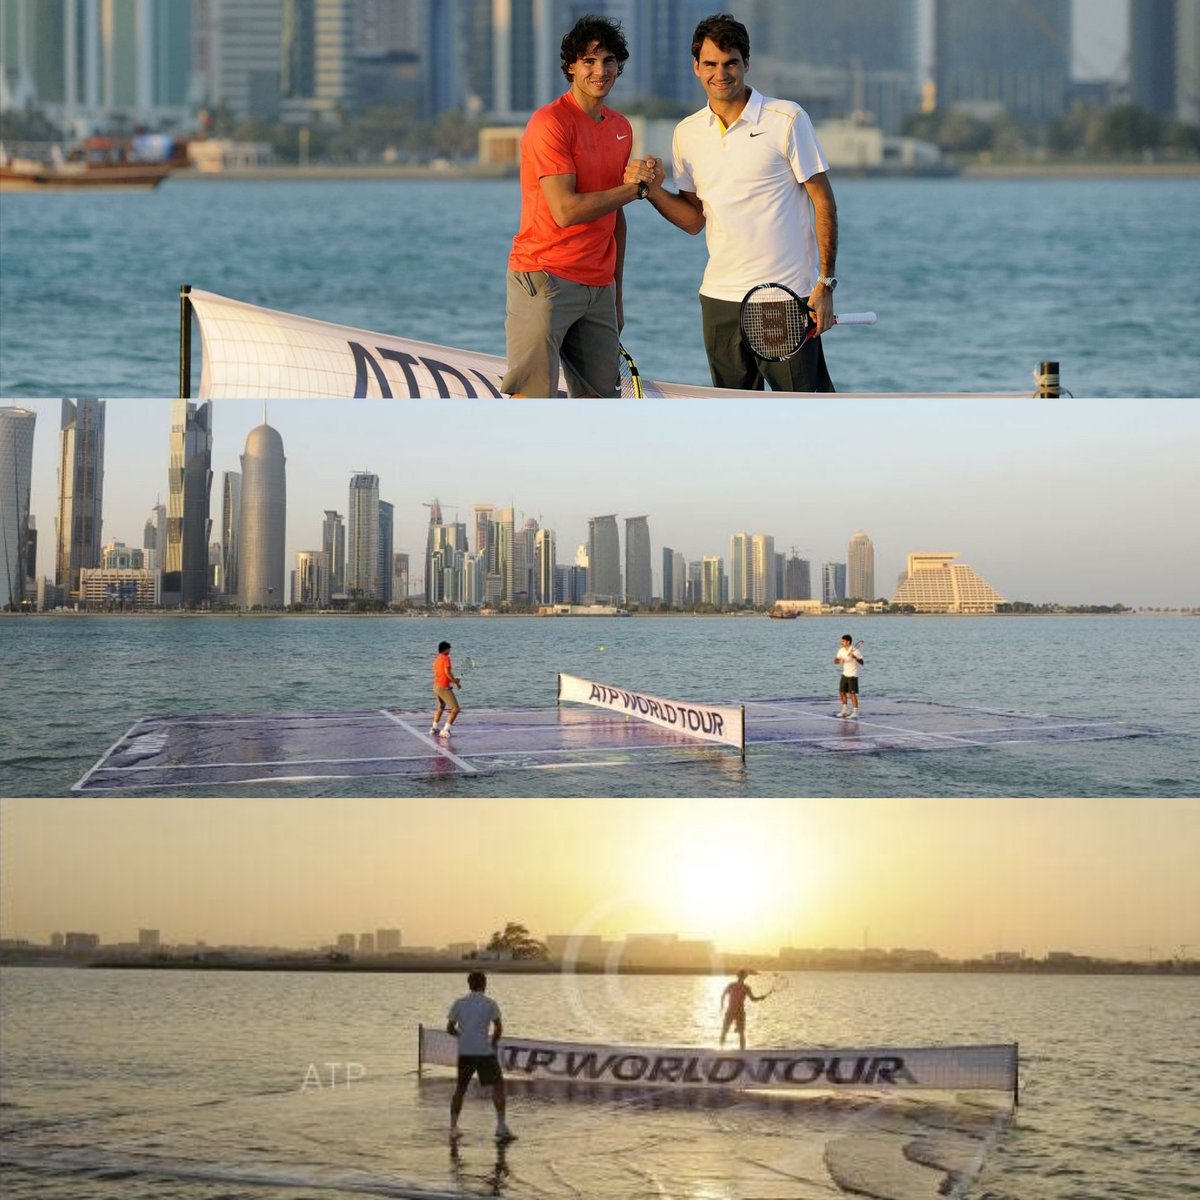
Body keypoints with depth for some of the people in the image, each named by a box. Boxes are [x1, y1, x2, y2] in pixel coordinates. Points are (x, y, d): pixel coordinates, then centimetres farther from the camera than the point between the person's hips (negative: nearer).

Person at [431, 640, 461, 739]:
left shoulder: (436, 660, 14)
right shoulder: (446, 658, -11)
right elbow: (447, 672, -20)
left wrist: (453, 679, 23)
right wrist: (456, 682, -8)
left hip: (436, 686, 9)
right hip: (444, 688, -9)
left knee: (441, 707, 32)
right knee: (455, 709, -8)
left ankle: (434, 728, 35)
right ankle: (445, 731, -17)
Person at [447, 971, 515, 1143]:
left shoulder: (459, 1003, 6)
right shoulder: (490, 1003, -2)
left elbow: (450, 1028, 7)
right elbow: (498, 1028, -7)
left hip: (464, 1053, 3)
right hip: (484, 1051, -3)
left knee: (460, 1088, 16)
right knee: (498, 1085, 5)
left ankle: (453, 1127, 12)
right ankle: (501, 1126, -3)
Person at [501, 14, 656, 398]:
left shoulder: (621, 128, 15)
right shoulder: (551, 122, -10)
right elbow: (566, 211, -18)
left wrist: (617, 294, 19)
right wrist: (633, 187, -8)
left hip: (598, 289, 7)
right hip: (544, 280, -7)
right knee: (532, 399, -11)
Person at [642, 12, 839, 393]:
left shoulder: (787, 120, -5)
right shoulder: (687, 133, 9)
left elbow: (823, 201, -4)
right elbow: (695, 219, 14)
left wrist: (825, 283, -10)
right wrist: (655, 191, -5)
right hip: (720, 299, 5)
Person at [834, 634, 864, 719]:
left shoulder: (854, 651, -16)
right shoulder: (841, 650, 4)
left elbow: (861, 663, -18)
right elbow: (836, 660, 10)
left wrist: (855, 658, -37)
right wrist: (838, 660, -14)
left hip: (853, 675, -7)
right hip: (845, 674, 7)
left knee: (852, 693, -11)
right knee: (842, 692, 12)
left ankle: (855, 713, -8)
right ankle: (846, 710, 29)